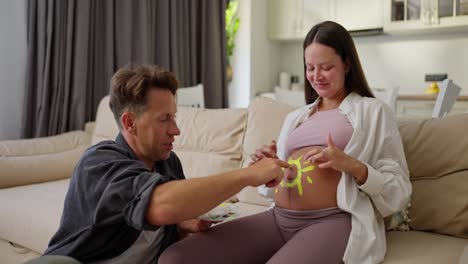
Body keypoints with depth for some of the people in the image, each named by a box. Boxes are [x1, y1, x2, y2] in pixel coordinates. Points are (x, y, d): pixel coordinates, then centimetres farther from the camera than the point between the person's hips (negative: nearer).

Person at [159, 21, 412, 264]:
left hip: (334, 221, -5)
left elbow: (399, 191, 2)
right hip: (278, 218, 5)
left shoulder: (373, 111, 8)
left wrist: (352, 165, -15)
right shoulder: (295, 117, 24)